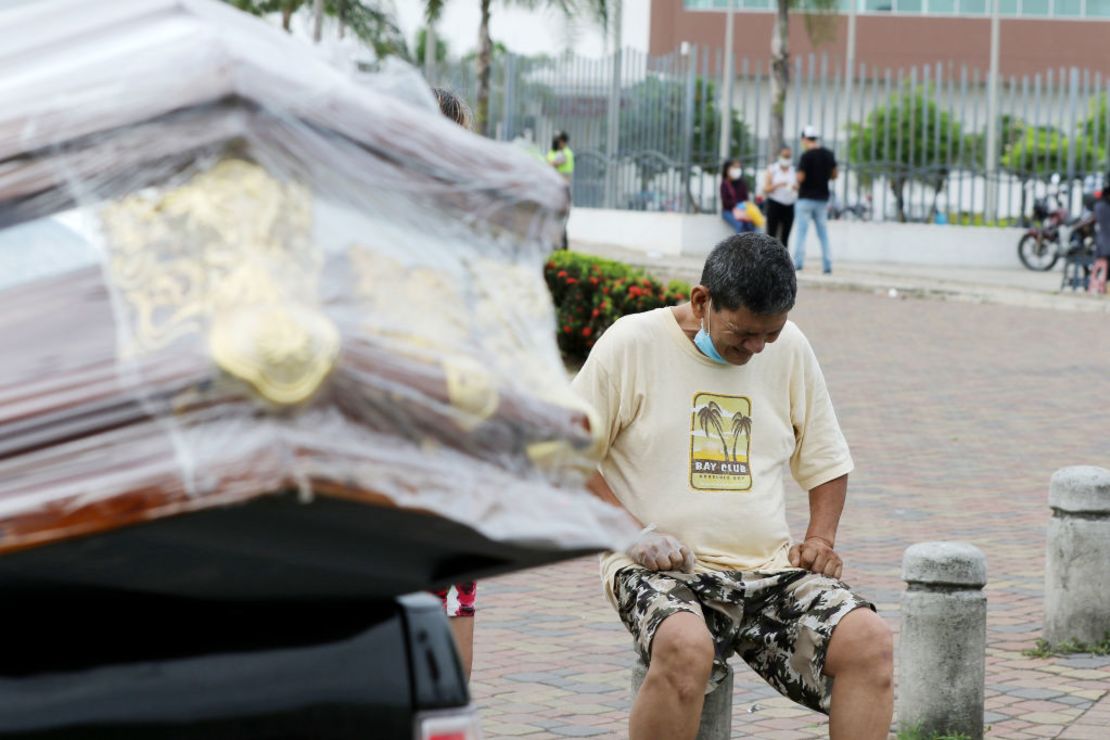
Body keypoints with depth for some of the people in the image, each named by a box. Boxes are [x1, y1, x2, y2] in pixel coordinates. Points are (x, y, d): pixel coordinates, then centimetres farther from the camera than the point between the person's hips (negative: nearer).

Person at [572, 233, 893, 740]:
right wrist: (632, 534, -10)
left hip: (772, 567, 4)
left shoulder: (789, 350, 11)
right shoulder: (633, 344, -2)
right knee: (686, 648, -37)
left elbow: (825, 461, 23)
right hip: (662, 571, -4)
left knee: (869, 640, -22)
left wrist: (821, 538, 5)